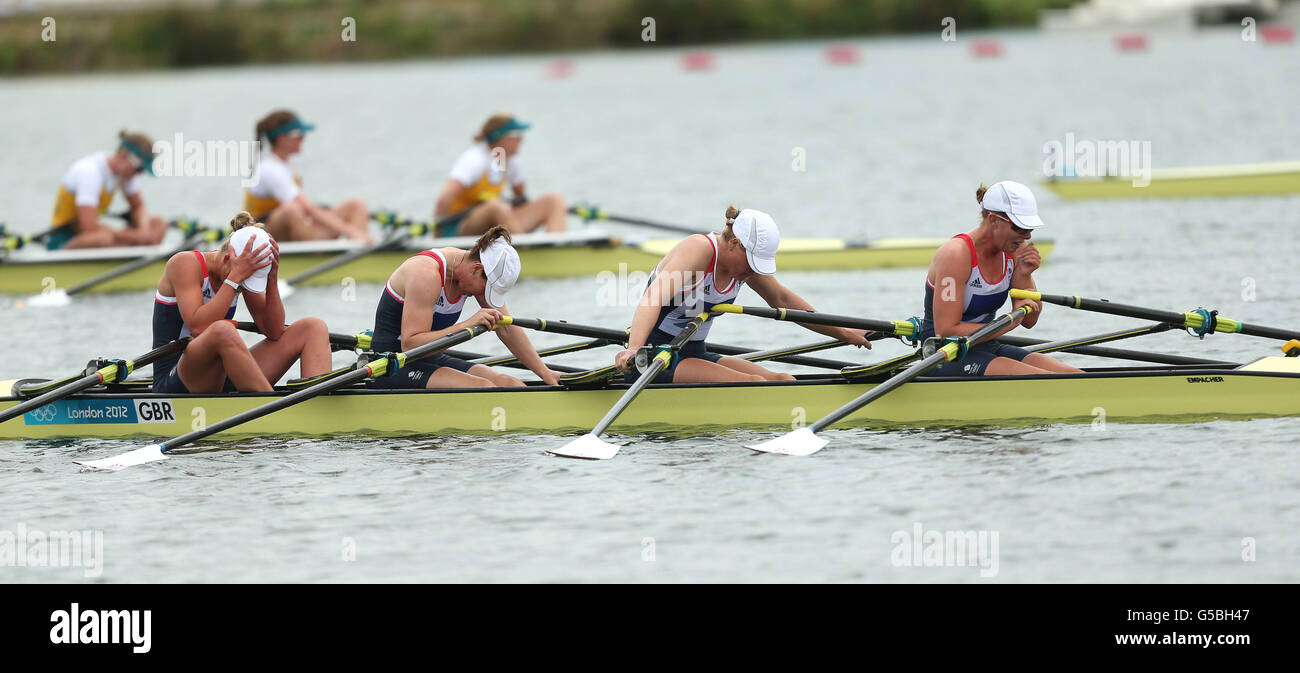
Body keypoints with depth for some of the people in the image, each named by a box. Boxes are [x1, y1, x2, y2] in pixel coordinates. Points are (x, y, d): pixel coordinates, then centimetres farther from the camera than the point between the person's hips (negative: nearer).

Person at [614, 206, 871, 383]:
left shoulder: (745, 261, 5)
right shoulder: (700, 249, -21)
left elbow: (783, 300, 23)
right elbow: (654, 297, -36)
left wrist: (842, 333, 28)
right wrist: (634, 349, -52)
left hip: (694, 354, 9)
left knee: (785, 382, -10)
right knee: (753, 385, -27)